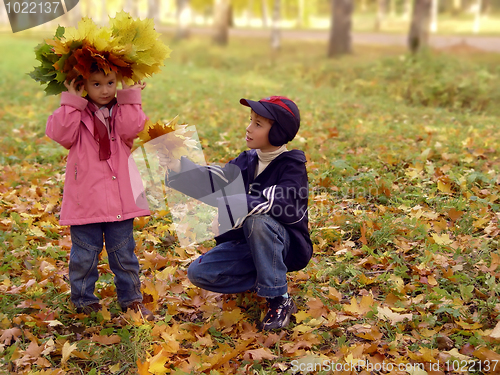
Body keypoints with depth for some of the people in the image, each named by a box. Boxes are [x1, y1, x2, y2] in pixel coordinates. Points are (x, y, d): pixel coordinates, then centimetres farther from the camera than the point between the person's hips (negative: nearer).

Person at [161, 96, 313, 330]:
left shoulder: (292, 166, -16)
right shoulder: (247, 161, 4)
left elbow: (280, 204, -35)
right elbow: (216, 179, -9)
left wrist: (230, 207, -42)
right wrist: (178, 166, -24)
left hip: (288, 246, -6)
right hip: (249, 244, 6)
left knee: (257, 220, -38)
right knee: (198, 273, -10)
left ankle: (280, 300, -24)